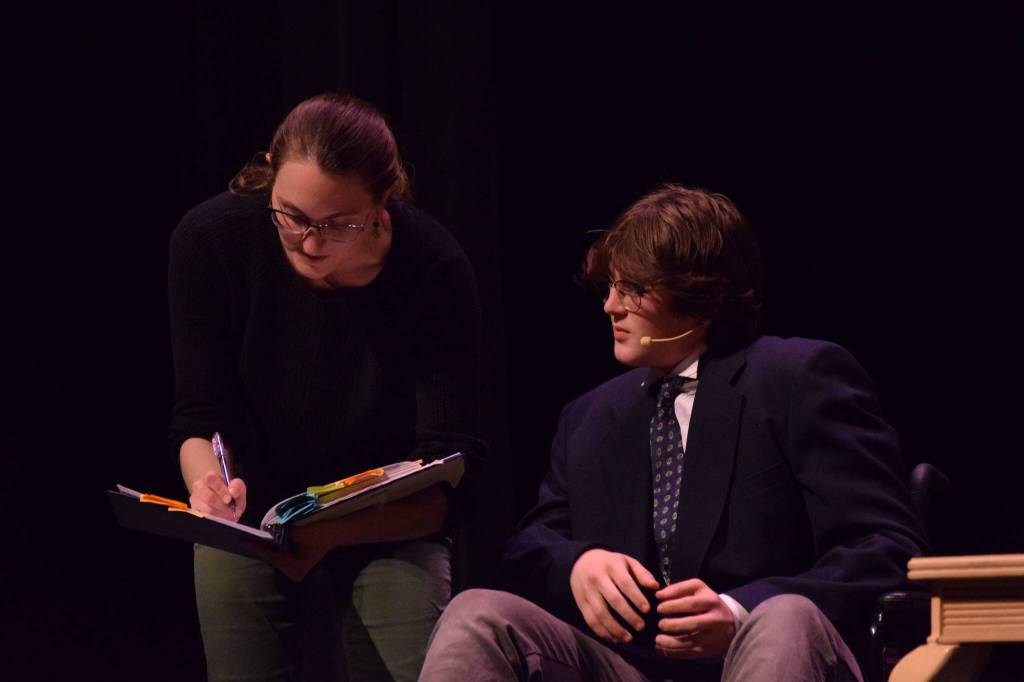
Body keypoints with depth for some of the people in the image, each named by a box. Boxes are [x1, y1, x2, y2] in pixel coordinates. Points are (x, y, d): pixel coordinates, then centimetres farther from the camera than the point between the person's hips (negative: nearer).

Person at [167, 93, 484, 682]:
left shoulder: (434, 271, -23)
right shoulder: (212, 239, -18)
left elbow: (446, 478, -24)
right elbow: (202, 422, -14)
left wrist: (331, 532, -42)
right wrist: (210, 486, -38)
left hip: (393, 524, -1)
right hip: (249, 514, 1)